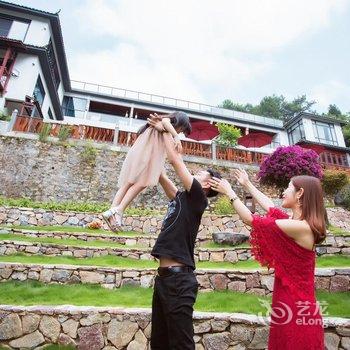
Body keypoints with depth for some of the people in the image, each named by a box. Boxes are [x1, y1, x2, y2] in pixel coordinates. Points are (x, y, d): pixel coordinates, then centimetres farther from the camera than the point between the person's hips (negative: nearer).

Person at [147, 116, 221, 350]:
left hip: (178, 278, -9)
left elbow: (176, 160, -7)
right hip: (164, 276, 9)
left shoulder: (197, 198, -6)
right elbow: (160, 173, 19)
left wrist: (164, 130, 5)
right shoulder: (181, 198, 15)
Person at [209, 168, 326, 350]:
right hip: (289, 300, 8)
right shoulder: (296, 222, 3)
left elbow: (250, 219, -20)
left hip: (295, 304, -8)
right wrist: (247, 184, 24)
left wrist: (230, 192, -9)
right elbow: (269, 206, 16)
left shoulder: (300, 226, -23)